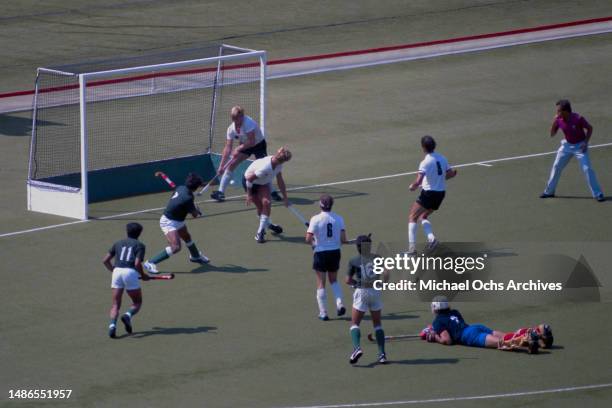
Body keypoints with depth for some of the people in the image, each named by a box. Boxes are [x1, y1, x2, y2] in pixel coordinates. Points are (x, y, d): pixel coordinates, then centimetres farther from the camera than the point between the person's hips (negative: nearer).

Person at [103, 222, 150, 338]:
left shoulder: (118, 244, 20)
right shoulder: (139, 245, 8)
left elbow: (105, 260, 16)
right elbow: (137, 263, -6)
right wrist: (143, 275, 9)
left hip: (117, 271, 3)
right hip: (130, 272, -3)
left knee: (116, 304, 7)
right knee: (137, 302, 13)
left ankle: (112, 325, -18)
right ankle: (128, 315, -18)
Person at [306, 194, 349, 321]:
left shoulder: (315, 219, -12)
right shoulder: (339, 219, -5)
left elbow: (308, 239, -16)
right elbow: (343, 239, -8)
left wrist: (313, 243, 7)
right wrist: (345, 242, 15)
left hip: (320, 253, -3)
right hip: (335, 252, 3)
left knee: (321, 284, 7)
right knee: (333, 280, 23)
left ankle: (323, 313, 8)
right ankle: (339, 304, 4)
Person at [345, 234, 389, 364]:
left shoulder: (354, 261, -4)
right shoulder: (377, 258, 1)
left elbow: (348, 281, -1)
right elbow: (386, 274, -8)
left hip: (361, 292, -3)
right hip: (375, 292, 3)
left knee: (355, 323, 4)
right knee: (377, 324, 15)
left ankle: (357, 348, -21)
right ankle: (382, 353, 7)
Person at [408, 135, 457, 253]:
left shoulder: (425, 163, -18)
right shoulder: (442, 159, 2)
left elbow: (418, 182, -25)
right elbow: (451, 173, 13)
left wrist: (412, 186, -5)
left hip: (428, 193, -7)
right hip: (441, 193, 7)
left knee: (412, 217, 4)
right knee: (423, 217, 23)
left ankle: (412, 246, -8)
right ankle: (431, 238, 0)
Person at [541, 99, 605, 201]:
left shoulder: (578, 119, -26)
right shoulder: (558, 120, -12)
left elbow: (590, 128, -11)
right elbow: (552, 134, -6)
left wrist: (586, 142, -18)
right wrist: (554, 123, -22)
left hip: (580, 146, -5)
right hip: (567, 145, 5)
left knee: (587, 169, -13)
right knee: (556, 167, 8)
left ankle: (598, 194, -6)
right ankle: (549, 191, 22)